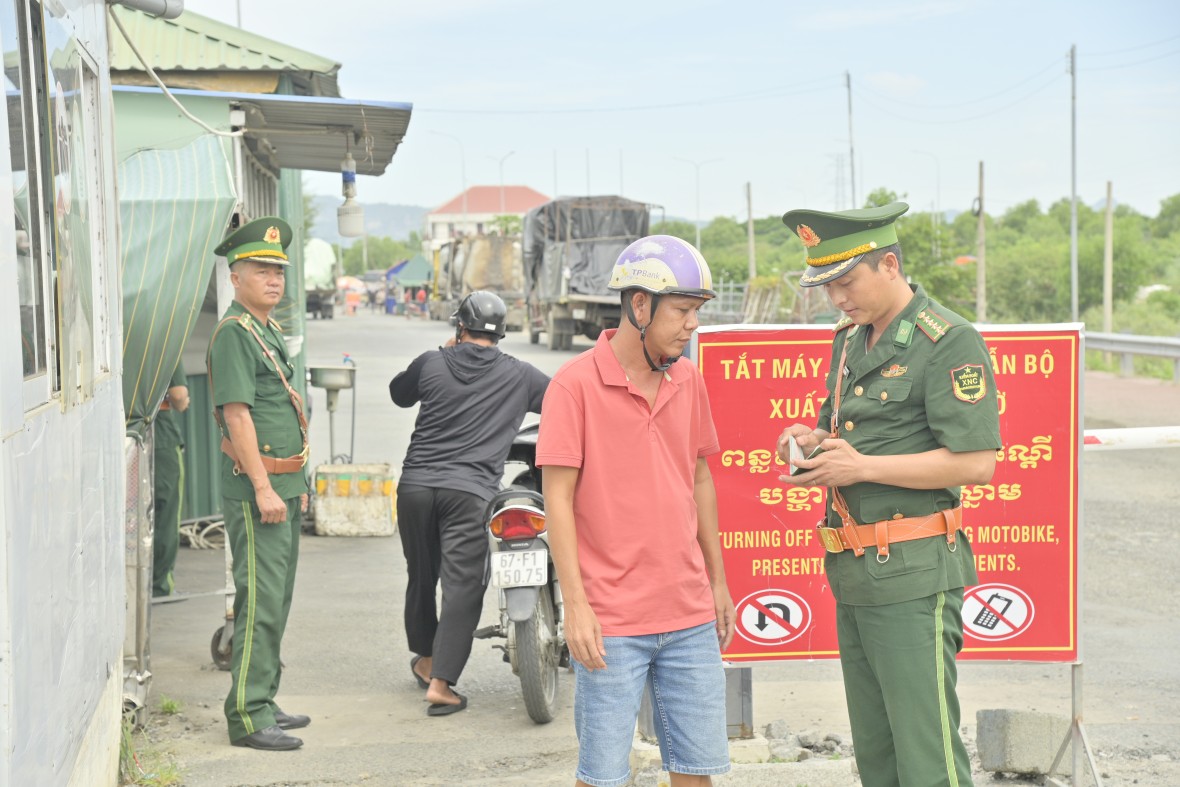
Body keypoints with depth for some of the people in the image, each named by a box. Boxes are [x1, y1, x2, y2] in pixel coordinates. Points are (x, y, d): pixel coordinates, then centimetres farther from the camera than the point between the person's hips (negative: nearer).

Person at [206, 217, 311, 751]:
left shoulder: (271, 331, 18)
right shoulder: (234, 332, -12)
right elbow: (237, 413, -19)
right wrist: (263, 488, -22)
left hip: (283, 486, 10)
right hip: (255, 489, -10)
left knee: (277, 601, 14)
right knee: (260, 603, -9)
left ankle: (262, 702, 22)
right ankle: (248, 717, -6)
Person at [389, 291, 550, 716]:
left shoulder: (431, 363, 7)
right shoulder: (519, 375, 4)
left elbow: (399, 393, 27)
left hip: (416, 485, 3)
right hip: (469, 493, -3)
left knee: (421, 577, 19)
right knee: (462, 586, -4)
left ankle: (425, 660, 38)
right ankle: (440, 684, -11)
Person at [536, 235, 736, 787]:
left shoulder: (688, 380, 9)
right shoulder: (575, 385, -9)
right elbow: (557, 499, -10)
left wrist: (718, 582, 17)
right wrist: (575, 605, -15)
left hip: (690, 617, 5)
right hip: (611, 623, -5)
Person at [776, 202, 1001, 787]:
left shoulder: (950, 342, -10)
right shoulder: (851, 341, 16)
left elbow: (977, 463, -17)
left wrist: (862, 466, -19)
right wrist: (812, 442, 3)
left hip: (913, 576, -9)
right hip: (853, 575, 9)